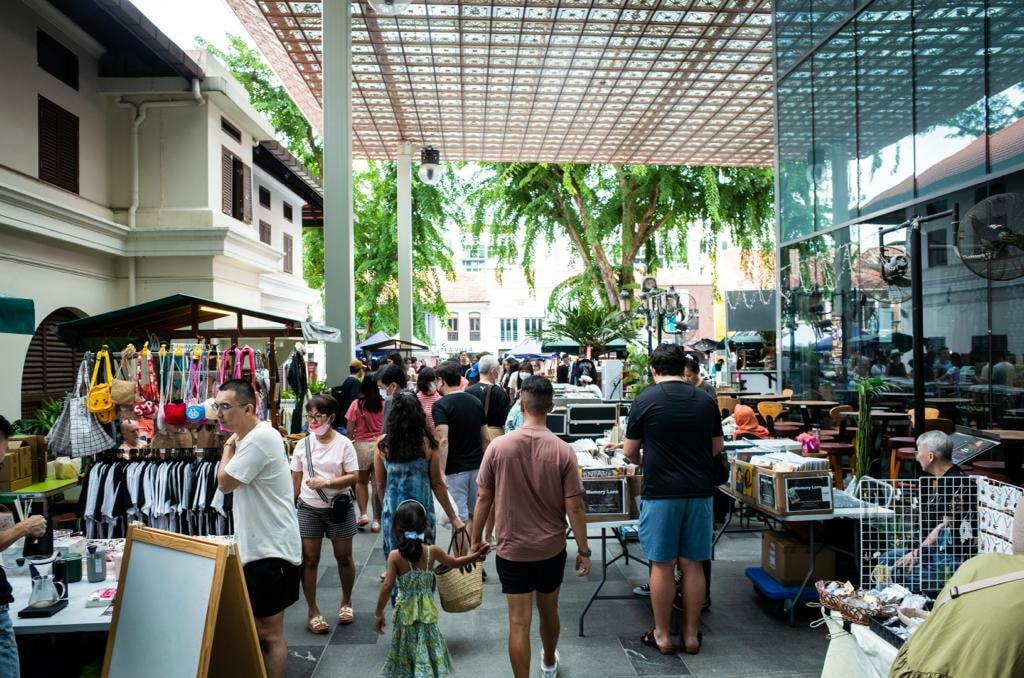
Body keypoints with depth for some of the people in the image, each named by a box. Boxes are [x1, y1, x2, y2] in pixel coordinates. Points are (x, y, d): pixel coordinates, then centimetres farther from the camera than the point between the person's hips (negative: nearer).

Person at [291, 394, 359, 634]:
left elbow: (353, 476, -11)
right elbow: (296, 479, 5)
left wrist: (326, 482, -22)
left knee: (344, 556, 9)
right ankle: (312, 610, 17)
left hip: (339, 506, -2)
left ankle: (346, 602, 32)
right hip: (308, 508, 2)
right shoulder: (303, 445, -1)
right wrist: (290, 506, 4)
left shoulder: (344, 444, -9)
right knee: (309, 558, 3)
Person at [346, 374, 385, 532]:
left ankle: (363, 514, 13)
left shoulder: (356, 404, -7)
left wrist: (350, 441, 14)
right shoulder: (383, 404, -5)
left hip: (361, 445, 0)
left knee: (361, 481, 21)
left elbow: (349, 430, -6)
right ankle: (376, 520, 12)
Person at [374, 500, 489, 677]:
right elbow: (455, 563, 6)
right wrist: (478, 554, 20)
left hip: (405, 613, -1)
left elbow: (387, 586, -17)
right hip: (426, 611, 1)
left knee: (406, 652, 17)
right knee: (424, 655, 15)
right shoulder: (432, 551, -8)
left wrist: (379, 613, -6)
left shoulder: (395, 556, -14)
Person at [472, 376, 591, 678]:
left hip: (511, 549, -1)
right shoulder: (563, 450, -14)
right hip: (551, 548, 2)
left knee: (518, 622, 6)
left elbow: (484, 498, -5)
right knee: (549, 611, 24)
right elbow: (574, 507, -11)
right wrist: (584, 550, 0)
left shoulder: (498, 446, -13)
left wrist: (476, 539, 8)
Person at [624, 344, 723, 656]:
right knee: (692, 564, 12)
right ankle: (691, 634, 22)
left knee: (662, 564, 7)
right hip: (699, 492, 3)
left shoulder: (646, 399, -7)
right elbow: (717, 447, 12)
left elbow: (629, 451, -1)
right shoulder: (706, 401, 2)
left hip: (661, 492, -3)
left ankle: (662, 635, 18)